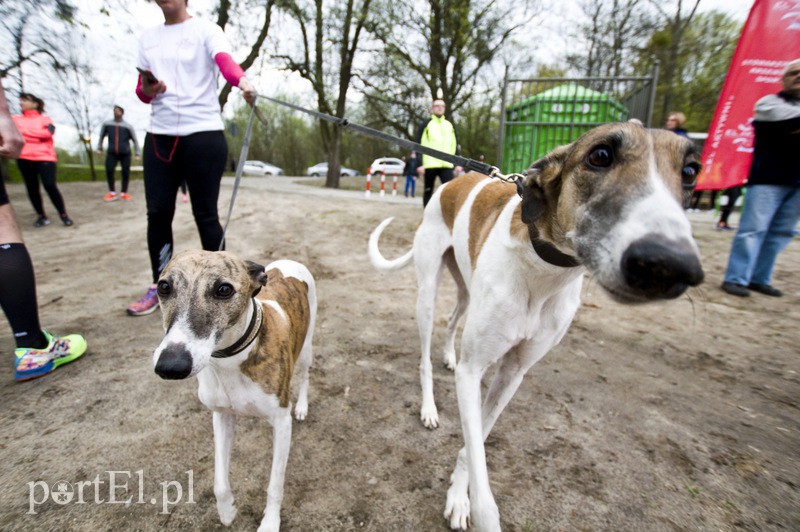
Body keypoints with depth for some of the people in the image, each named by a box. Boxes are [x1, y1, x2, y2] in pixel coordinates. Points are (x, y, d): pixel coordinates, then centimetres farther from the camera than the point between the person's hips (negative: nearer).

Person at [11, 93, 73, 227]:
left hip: (45, 157, -4)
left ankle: (64, 215, -3)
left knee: (50, 185, -13)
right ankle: (42, 216, 14)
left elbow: (47, 133, -11)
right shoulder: (16, 119, 13)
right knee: (32, 188, 5)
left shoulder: (45, 119, 6)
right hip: (24, 159, 4)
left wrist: (24, 131, -7)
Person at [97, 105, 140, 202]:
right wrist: (99, 147, 20)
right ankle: (112, 193, -3)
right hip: (111, 153, 1)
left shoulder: (128, 126, 1)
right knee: (109, 171, -13)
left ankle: (124, 193, 10)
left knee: (126, 173, -4)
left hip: (125, 153, -1)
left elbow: (135, 140, 7)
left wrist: (137, 153, 2)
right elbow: (102, 136, 21)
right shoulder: (107, 124, 7)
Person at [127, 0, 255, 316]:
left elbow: (225, 61, -19)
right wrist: (147, 89, -6)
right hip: (159, 135, 5)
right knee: (157, 212, 4)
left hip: (203, 133, -5)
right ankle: (159, 286, 18)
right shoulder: (147, 39, 18)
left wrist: (243, 82, -42)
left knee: (205, 214, -4)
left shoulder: (206, 30, 3)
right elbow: (143, 92, 19)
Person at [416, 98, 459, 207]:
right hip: (430, 165, -3)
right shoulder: (425, 125, 3)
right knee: (428, 191, 7)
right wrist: (420, 164, -10)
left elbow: (455, 145, 18)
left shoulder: (449, 125, 15)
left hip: (447, 165, 3)